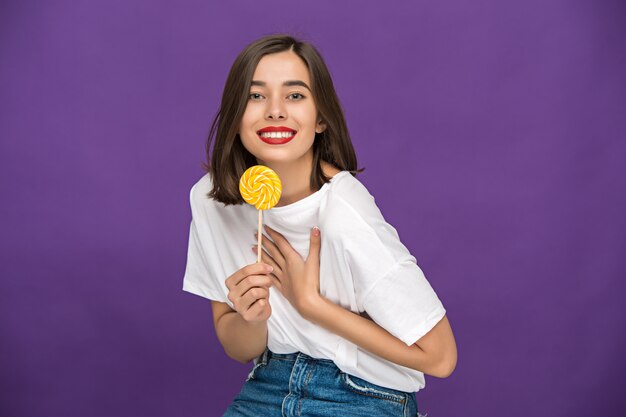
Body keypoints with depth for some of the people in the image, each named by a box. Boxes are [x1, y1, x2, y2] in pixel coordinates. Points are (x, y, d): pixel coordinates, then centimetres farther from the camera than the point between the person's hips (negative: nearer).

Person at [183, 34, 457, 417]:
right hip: (269, 385, 4)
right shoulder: (210, 198, -7)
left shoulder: (345, 215, -24)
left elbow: (439, 357, -16)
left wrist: (309, 303, -18)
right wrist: (253, 318, -19)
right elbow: (238, 349, 4)